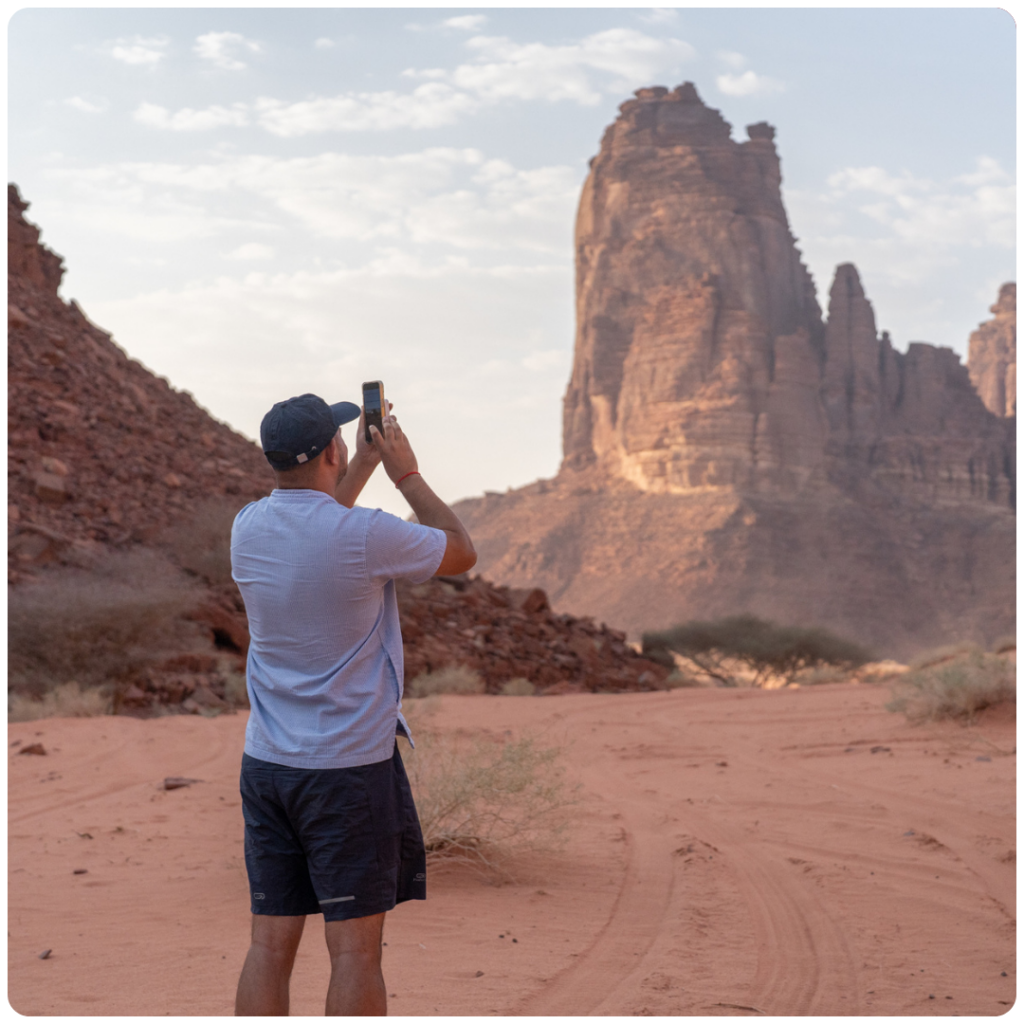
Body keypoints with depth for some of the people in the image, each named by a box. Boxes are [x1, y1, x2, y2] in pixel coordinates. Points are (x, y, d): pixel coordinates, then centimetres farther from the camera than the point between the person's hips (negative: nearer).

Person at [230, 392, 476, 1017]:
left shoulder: (248, 528, 3)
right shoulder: (366, 535, -15)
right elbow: (462, 554, 3)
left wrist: (364, 467, 30)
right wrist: (407, 474, 11)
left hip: (267, 763, 6)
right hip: (351, 766, -6)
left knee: (271, 946, 8)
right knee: (355, 950, 0)